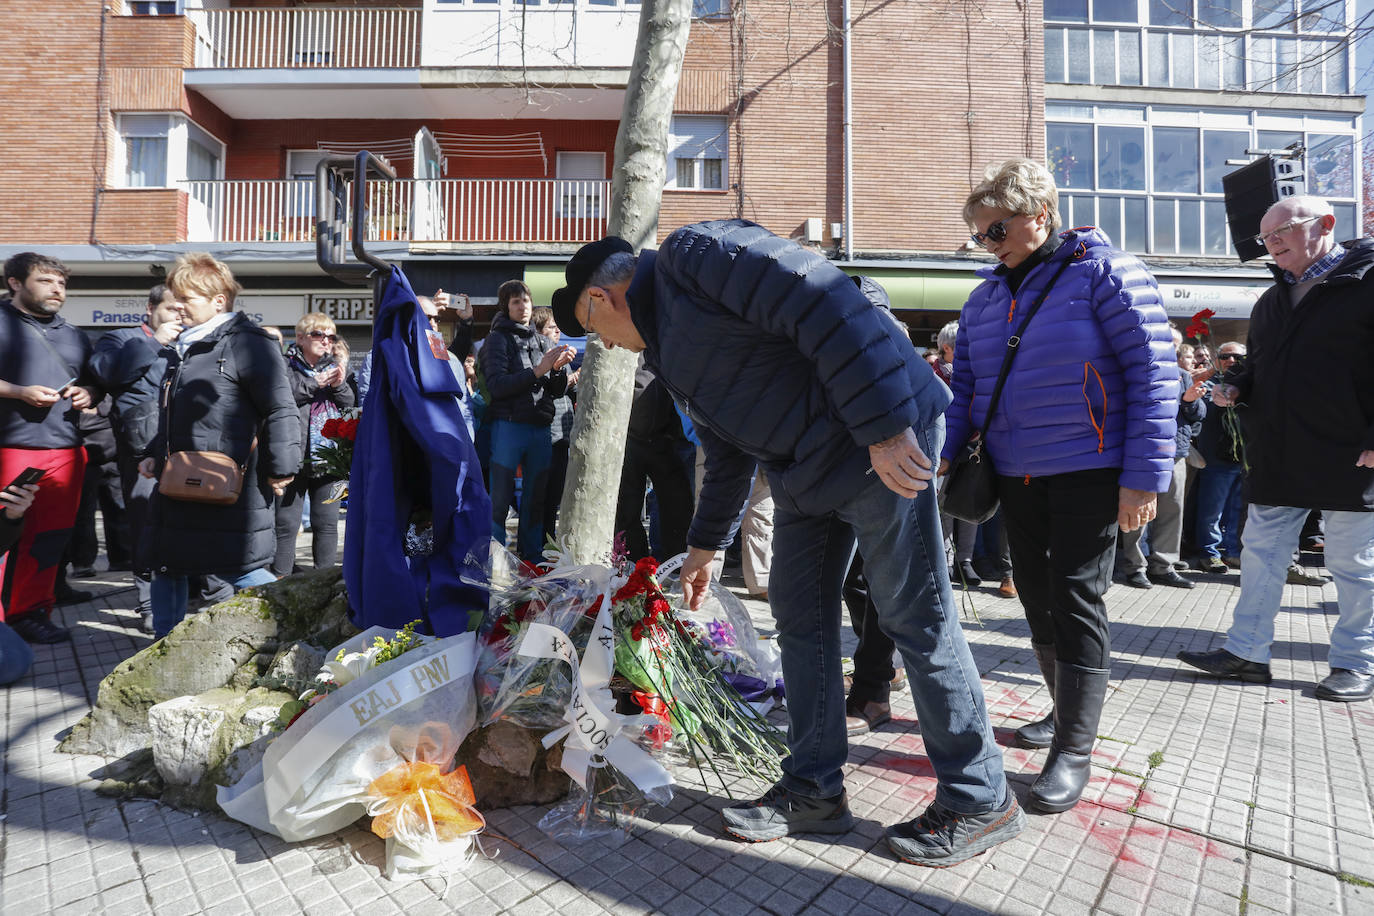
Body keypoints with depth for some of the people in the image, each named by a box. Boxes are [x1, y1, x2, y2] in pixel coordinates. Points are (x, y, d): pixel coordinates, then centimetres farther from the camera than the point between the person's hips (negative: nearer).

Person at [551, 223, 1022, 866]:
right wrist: (706, 546, 29)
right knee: (799, 616, 10)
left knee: (914, 617, -1)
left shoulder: (694, 256, -11)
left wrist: (884, 425, -27)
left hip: (885, 441, -10)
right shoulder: (666, 345, 19)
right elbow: (726, 451, 25)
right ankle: (814, 789, 24)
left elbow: (825, 307, -24)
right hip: (805, 469, 10)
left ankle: (980, 801, 17)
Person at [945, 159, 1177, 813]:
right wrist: (942, 451, -3)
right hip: (1015, 477, 6)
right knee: (1037, 601, 13)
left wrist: (1144, 476, -16)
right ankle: (1067, 712, 32)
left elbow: (1154, 374, -10)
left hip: (1088, 472, -6)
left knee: (1077, 602, -3)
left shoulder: (1105, 272, -6)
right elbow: (966, 387, 13)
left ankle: (1073, 752, 7)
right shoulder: (984, 298, 12)